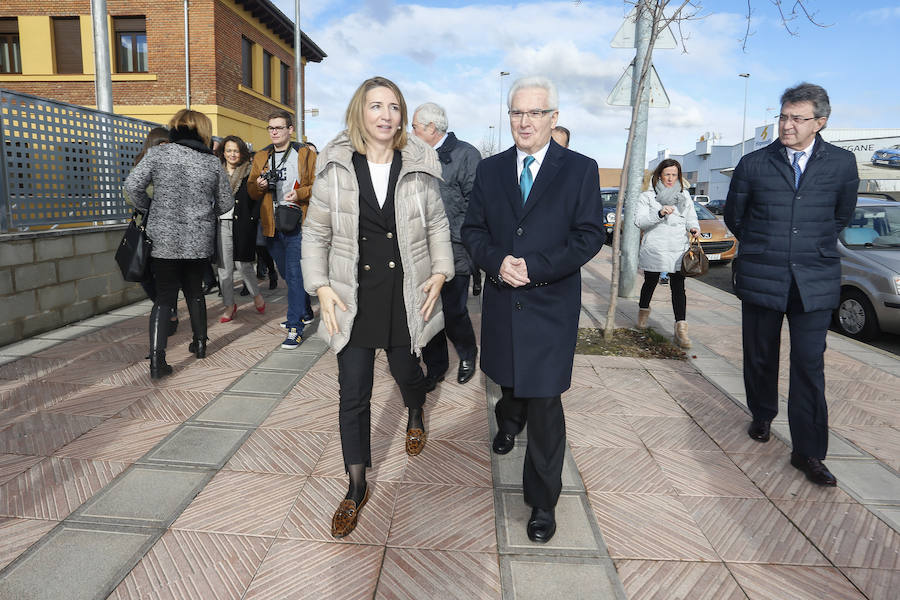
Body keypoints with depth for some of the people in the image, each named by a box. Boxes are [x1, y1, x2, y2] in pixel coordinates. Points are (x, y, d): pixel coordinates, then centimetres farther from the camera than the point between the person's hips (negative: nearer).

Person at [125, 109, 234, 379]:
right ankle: (200, 343, 30)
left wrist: (148, 208, 9)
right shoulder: (213, 162, 2)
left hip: (163, 239, -1)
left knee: (165, 296, 3)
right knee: (194, 290, 20)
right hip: (200, 241, 2)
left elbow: (133, 185, -9)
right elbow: (226, 203, 6)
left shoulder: (158, 153, -2)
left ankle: (157, 359, -6)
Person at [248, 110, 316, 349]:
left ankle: (295, 327, -6)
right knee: (286, 273, 16)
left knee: (294, 274, -10)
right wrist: (259, 185, -6)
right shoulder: (261, 157, 14)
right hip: (272, 225, 6)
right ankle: (305, 312, 35)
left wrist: (300, 194, -19)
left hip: (297, 223, -6)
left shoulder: (306, 154, 2)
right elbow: (251, 193, 16)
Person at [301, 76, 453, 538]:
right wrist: (321, 287, -6)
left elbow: (437, 224, 9)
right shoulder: (335, 166, -3)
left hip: (405, 291, 1)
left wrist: (440, 273, -2)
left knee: (405, 368, 17)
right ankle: (356, 487, 20)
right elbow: (316, 232, 2)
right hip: (353, 295, 0)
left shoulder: (418, 166, -1)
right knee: (353, 392, 3)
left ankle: (415, 414, 56)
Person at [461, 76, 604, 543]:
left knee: (544, 404, 0)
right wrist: (497, 261, -15)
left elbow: (590, 236, -8)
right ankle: (508, 423, 59)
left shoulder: (580, 170, -3)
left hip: (551, 306, -3)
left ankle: (543, 501, 17)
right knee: (509, 379, 23)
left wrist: (534, 267, -19)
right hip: (501, 302, 4)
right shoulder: (490, 170, 7)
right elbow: (472, 230, 6)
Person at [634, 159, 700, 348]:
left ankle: (680, 329, -8)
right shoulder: (648, 196, 1)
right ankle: (643, 311, 41)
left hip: (678, 250, 2)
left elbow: (691, 217, 21)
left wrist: (694, 228, -2)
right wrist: (659, 213, -25)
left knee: (678, 287, -6)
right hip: (653, 249, -2)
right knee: (650, 283, 13)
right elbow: (639, 220, -10)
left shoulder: (684, 196, 13)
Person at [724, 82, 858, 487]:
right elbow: (734, 216, 12)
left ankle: (808, 452, 8)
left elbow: (842, 215, 18)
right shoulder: (754, 164, 0)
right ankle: (762, 417, 35)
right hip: (760, 278, 0)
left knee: (809, 365, -1)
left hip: (815, 281, 0)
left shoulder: (842, 163, 2)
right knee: (760, 357, 11)